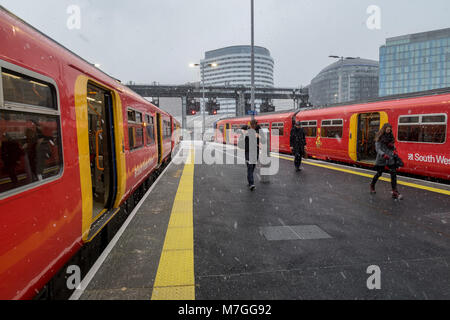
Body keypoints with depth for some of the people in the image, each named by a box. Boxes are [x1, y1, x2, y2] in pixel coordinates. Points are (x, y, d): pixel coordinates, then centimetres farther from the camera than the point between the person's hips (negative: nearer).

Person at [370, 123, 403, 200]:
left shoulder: (391, 136, 9)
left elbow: (392, 145, 22)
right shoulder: (379, 138, -8)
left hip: (390, 158, 5)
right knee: (379, 173, 8)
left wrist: (393, 150, 3)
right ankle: (372, 186, 35)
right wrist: (383, 154, -29)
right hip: (381, 159, -4)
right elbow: (377, 149, -14)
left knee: (393, 173, -6)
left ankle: (395, 192, -4)